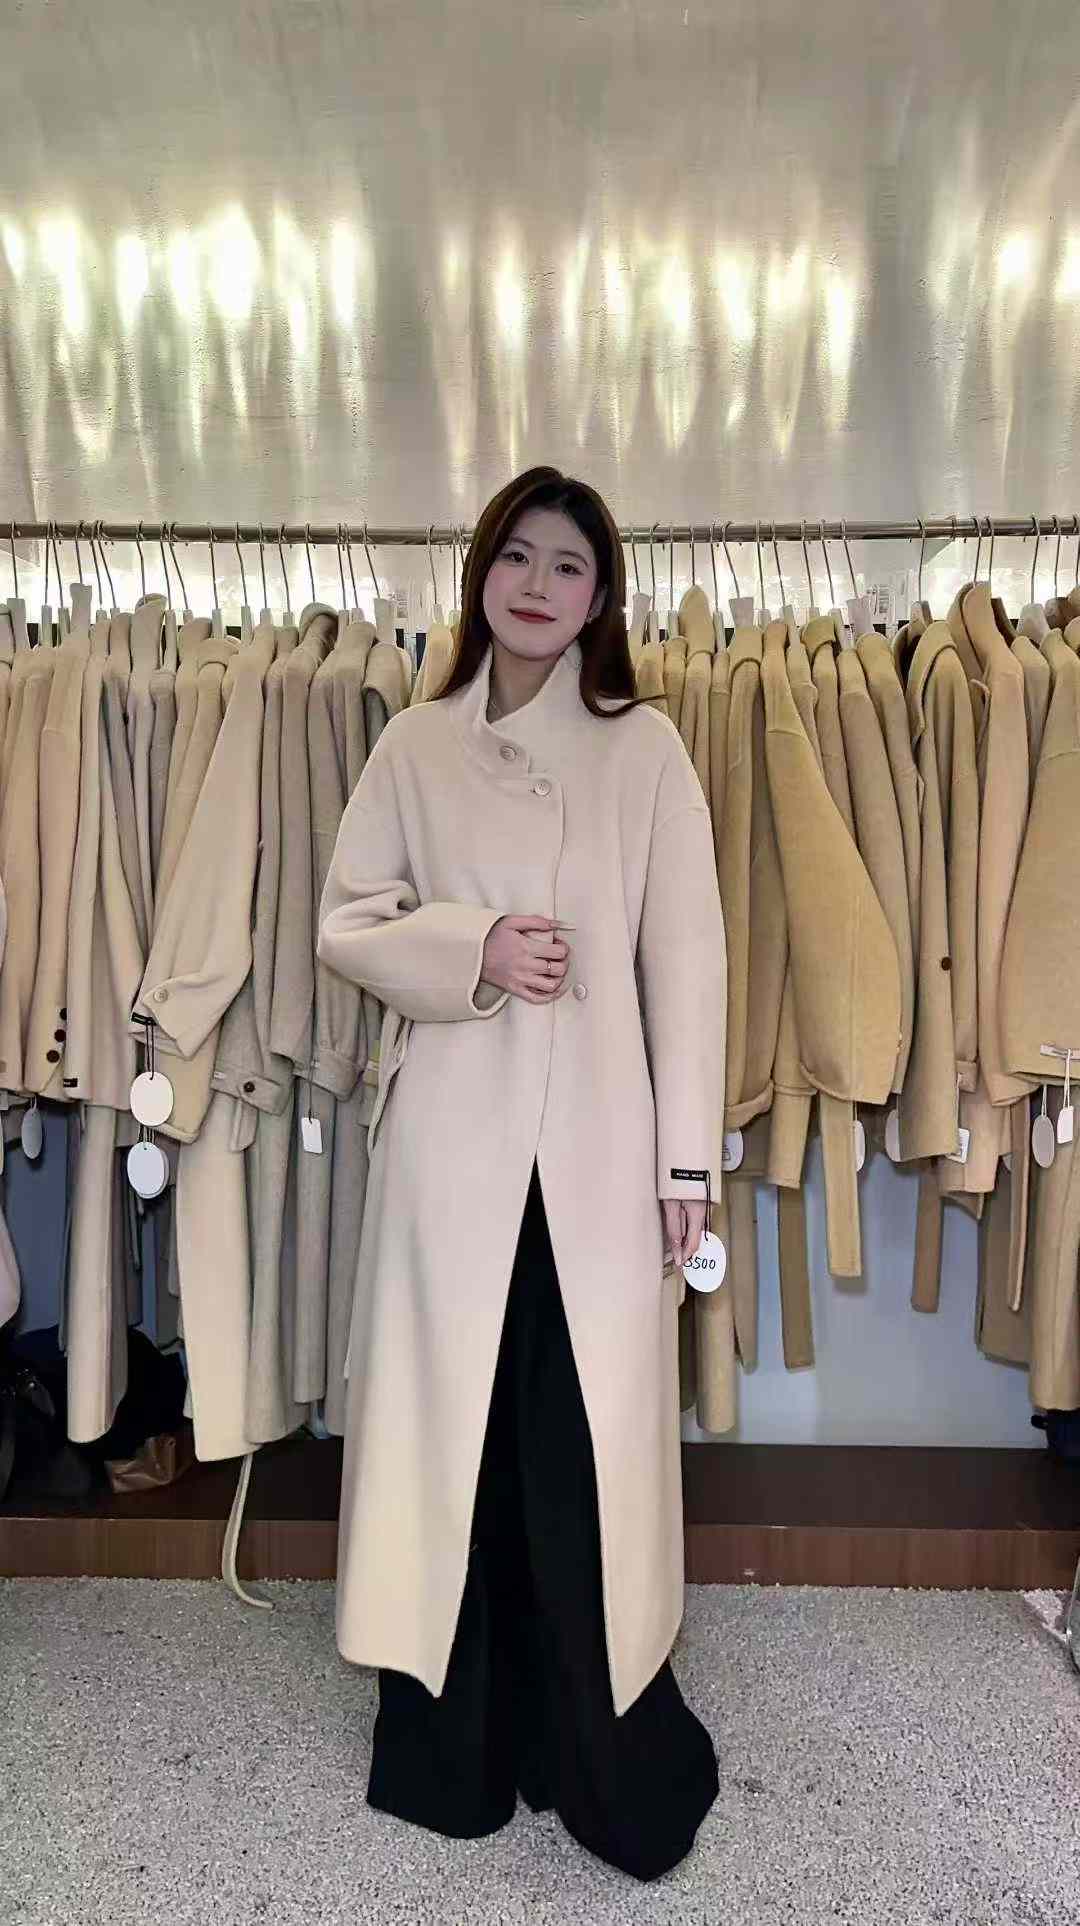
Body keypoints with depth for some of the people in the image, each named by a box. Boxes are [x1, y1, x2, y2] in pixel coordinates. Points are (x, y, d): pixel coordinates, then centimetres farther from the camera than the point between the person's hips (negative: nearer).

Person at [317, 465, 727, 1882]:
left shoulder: (646, 749, 3)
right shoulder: (414, 747, 7)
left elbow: (687, 958, 0)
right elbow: (345, 925, 6)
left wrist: (688, 1154, -3)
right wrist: (472, 948, -13)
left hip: (596, 1143, -1)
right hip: (452, 1140, 1)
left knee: (593, 1438, 3)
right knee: (452, 1420, 10)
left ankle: (605, 1748, 26)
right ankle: (453, 1730, 31)